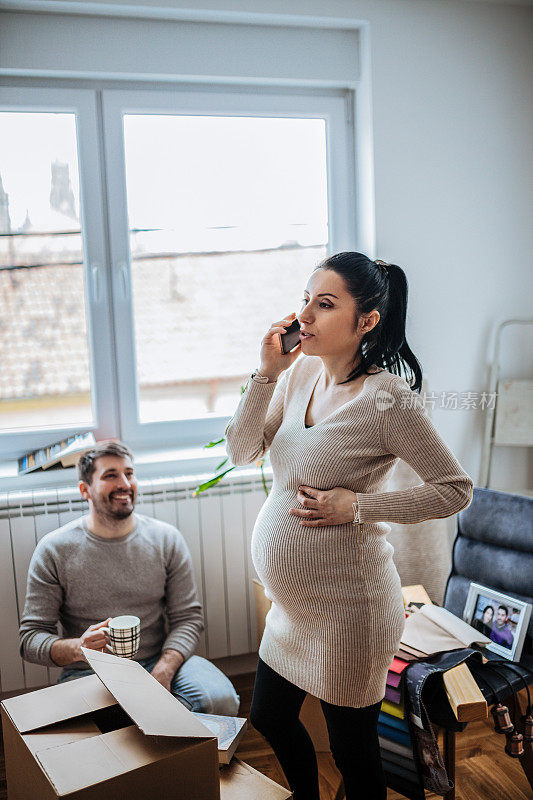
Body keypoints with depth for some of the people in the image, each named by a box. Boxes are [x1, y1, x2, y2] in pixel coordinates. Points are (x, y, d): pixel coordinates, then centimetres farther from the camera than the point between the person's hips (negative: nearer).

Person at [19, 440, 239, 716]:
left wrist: (162, 673, -17)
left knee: (221, 701, -24)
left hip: (159, 661, 2)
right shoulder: (54, 550, -4)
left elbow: (188, 617, 1)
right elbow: (32, 637, -3)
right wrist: (77, 648, -25)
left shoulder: (167, 540, 2)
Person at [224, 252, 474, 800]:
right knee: (269, 719, 26)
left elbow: (455, 489, -14)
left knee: (351, 747, 14)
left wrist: (357, 506, -21)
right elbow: (241, 451, -3)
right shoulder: (301, 372, -1)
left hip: (347, 606, -7)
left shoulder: (387, 399, -21)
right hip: (291, 601, 8)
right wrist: (267, 373, -14)